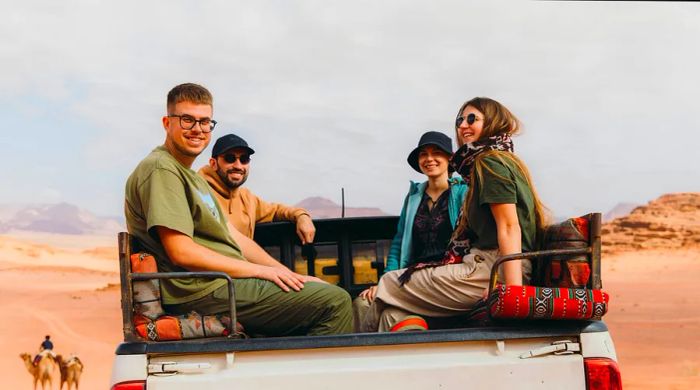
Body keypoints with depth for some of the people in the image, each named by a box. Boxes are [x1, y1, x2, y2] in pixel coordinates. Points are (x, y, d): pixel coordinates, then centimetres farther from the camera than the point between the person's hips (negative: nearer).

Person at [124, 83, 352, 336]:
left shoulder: (192, 176, 23)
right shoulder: (161, 170, -10)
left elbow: (234, 237, 20)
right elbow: (182, 252, -20)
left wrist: (287, 275, 8)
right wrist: (261, 270, -15)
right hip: (202, 291, -11)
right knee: (335, 302, -15)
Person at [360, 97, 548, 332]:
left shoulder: (490, 162, -6)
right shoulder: (506, 162, 24)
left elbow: (509, 227, -17)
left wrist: (513, 289, -25)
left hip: (491, 269, -9)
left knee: (388, 286, 0)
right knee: (392, 311, 6)